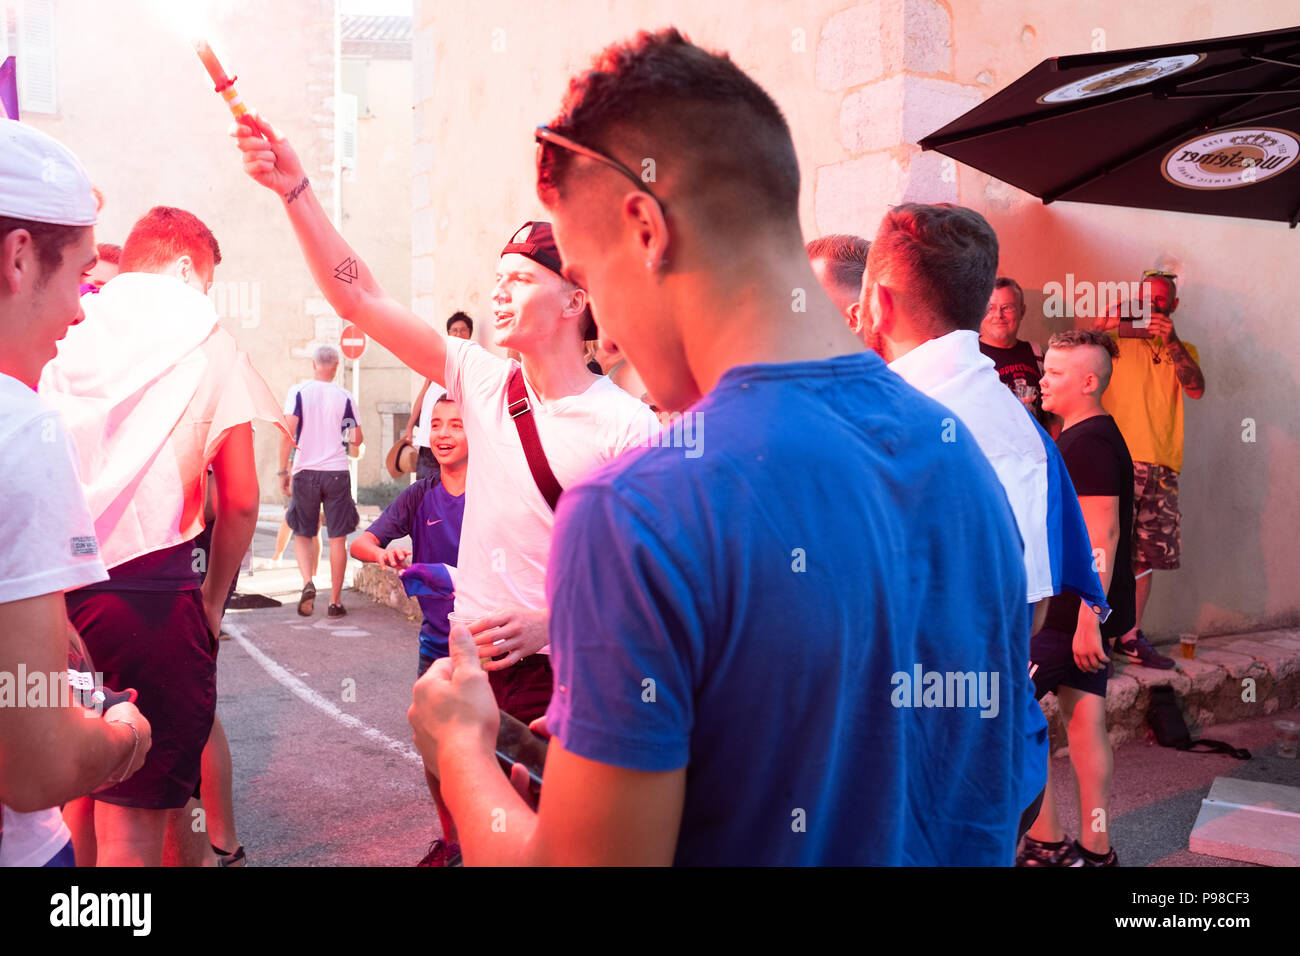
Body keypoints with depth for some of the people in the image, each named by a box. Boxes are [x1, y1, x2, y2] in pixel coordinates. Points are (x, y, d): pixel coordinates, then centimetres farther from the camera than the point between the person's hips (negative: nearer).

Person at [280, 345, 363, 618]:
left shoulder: (298, 392, -2)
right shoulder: (345, 397, 1)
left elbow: (288, 432, -9)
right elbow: (358, 439, 4)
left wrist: (283, 470, -3)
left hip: (305, 472, 0)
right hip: (337, 472, 0)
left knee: (303, 534, 14)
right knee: (337, 538, 6)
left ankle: (308, 581, -10)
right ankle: (335, 601, 8)